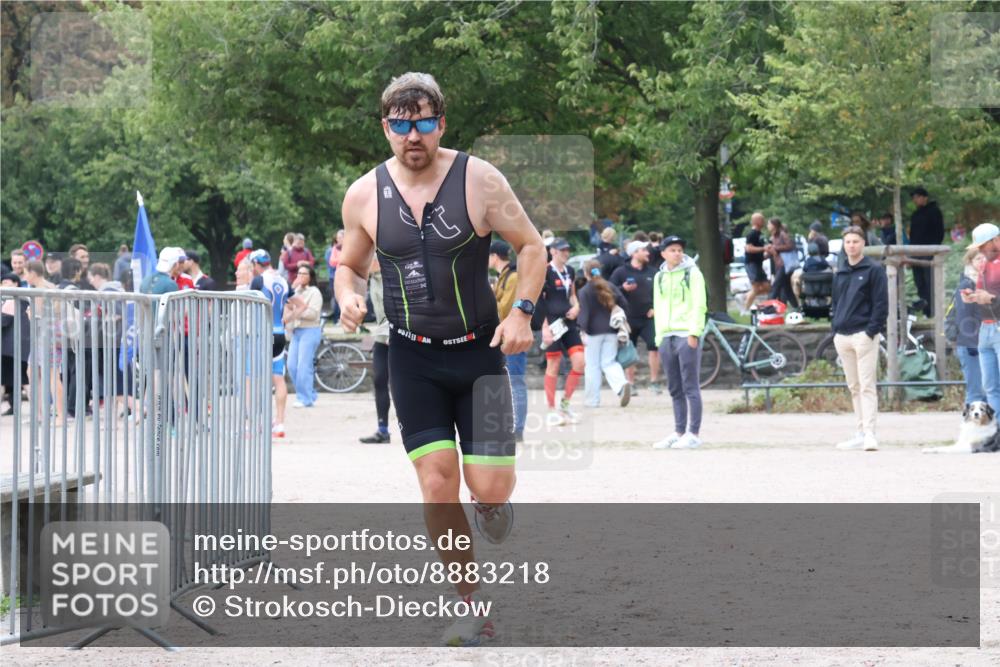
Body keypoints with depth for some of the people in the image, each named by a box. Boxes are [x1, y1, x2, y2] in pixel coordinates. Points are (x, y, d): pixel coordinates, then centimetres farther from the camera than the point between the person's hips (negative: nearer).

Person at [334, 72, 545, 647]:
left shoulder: (479, 180, -8)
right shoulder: (364, 195, -1)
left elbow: (532, 247, -1)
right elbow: (350, 265, 14)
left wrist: (522, 311, -15)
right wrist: (350, 297, -8)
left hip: (480, 352, -1)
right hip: (414, 359, 1)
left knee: (490, 488, -7)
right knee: (437, 484, -8)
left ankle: (491, 508, 33)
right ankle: (472, 607, 7)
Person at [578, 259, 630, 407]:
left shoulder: (585, 291, -6)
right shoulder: (610, 287, 8)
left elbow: (584, 313, -12)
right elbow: (624, 303, 4)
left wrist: (583, 331, -12)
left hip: (594, 332, -4)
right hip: (611, 331, 4)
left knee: (592, 365, 4)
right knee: (609, 362, 7)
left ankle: (593, 399, 7)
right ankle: (622, 383, -22)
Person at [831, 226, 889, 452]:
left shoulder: (874, 270, -1)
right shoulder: (840, 274, 18)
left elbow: (881, 303, -6)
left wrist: (872, 330, -14)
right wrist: (834, 328, 9)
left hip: (864, 334, -7)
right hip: (842, 337, 7)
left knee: (867, 386, -11)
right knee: (854, 388, 9)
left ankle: (869, 434, -16)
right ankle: (861, 434, 12)